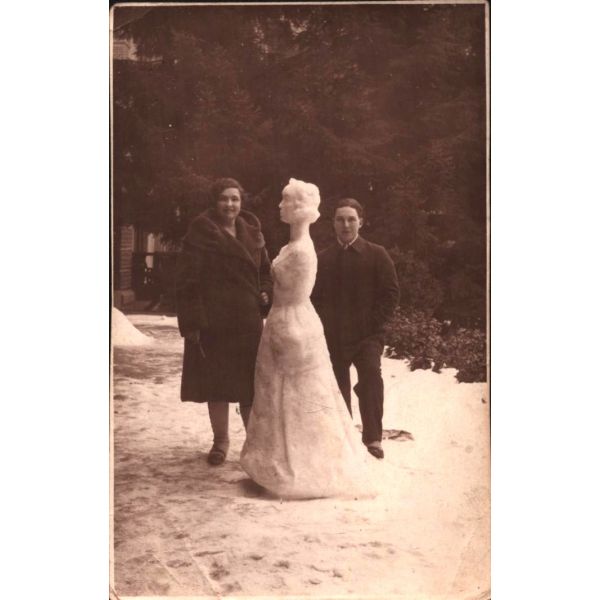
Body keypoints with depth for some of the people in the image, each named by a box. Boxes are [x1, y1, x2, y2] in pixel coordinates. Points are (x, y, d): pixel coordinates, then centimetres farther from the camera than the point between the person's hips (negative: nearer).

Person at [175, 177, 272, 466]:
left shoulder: (252, 232, 8)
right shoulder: (201, 232, -6)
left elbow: (265, 270, 21)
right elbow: (187, 279, -10)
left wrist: (265, 291, 1)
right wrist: (191, 322, -16)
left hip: (248, 321, 3)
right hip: (213, 322, -3)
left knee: (250, 384, 8)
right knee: (216, 383, 9)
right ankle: (220, 440, 25)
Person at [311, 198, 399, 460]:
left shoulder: (376, 254, 2)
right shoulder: (323, 258, 8)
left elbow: (390, 291, -1)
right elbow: (314, 296, 11)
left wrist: (374, 322, -8)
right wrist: (324, 325, 0)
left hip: (367, 333, -2)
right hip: (332, 336, 3)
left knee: (371, 374, -20)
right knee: (338, 386, 8)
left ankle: (373, 436, -11)